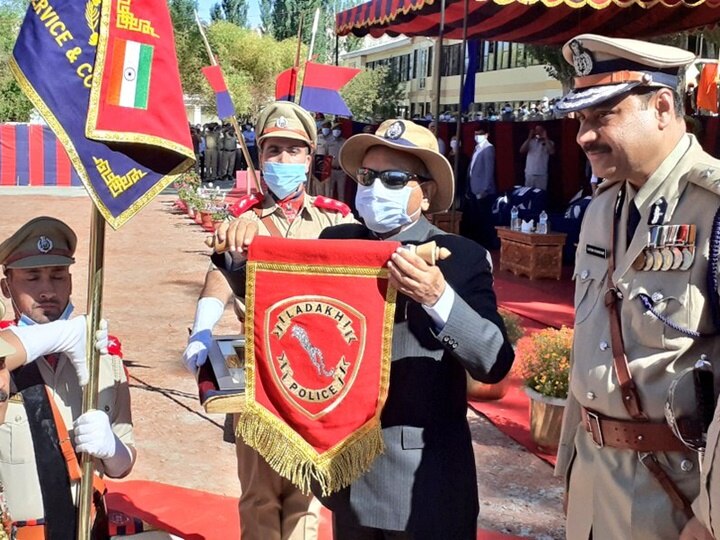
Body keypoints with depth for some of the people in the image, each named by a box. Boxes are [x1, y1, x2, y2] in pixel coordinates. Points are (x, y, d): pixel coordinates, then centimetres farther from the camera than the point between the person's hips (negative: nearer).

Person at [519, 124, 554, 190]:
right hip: (529, 173, 3)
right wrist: (529, 138, -7)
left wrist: (545, 138, -12)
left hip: (542, 174, -2)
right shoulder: (530, 142, 11)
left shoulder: (548, 142, 4)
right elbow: (522, 151, -3)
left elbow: (552, 152, -15)